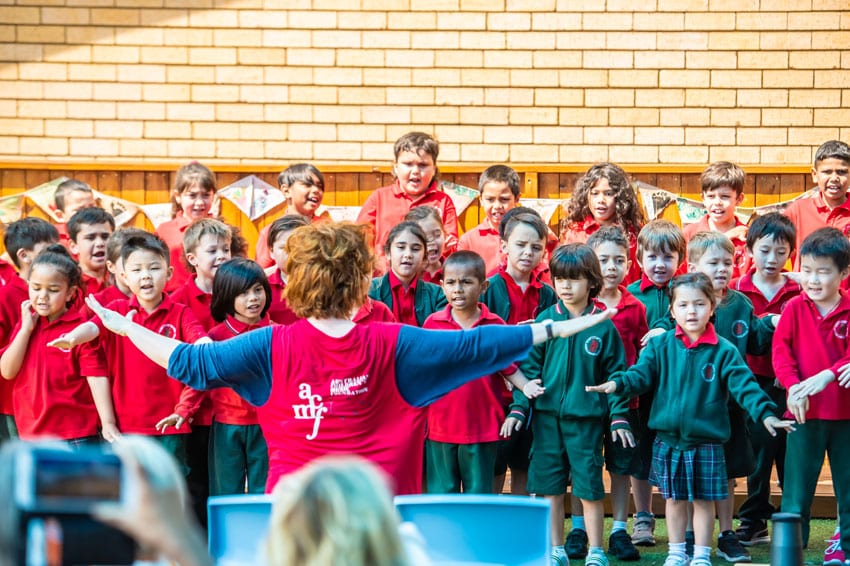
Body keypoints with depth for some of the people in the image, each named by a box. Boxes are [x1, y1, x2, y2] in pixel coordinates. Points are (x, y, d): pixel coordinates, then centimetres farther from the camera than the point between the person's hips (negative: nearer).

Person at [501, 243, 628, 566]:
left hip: (586, 417, -2)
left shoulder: (603, 326, -1)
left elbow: (616, 375, 3)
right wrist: (518, 408, -1)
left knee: (589, 485, 0)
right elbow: (529, 367, 5)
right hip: (547, 415, 2)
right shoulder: (545, 320, 2)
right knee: (549, 485, 7)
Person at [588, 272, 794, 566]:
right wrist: (618, 383, -23)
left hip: (706, 443, -1)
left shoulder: (724, 351, -5)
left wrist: (765, 413, -22)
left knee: (704, 500, 6)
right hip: (668, 441, 1)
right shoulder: (660, 346, -1)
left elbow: (744, 385, -9)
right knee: (675, 499, 11)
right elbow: (641, 374, -4)